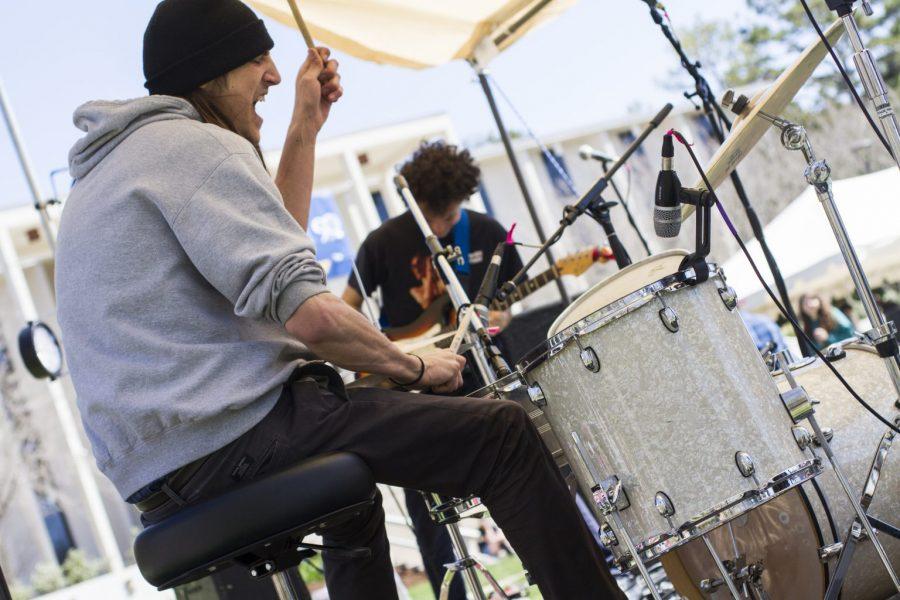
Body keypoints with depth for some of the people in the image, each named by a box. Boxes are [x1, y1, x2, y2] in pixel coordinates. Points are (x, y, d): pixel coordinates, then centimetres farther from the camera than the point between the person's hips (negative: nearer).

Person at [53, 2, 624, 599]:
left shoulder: (109, 165, 21)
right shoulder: (196, 144, -10)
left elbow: (269, 245, 28)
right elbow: (309, 315, -20)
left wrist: (305, 129, 25)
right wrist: (415, 366, -4)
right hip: (229, 437, -10)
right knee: (501, 432, -7)